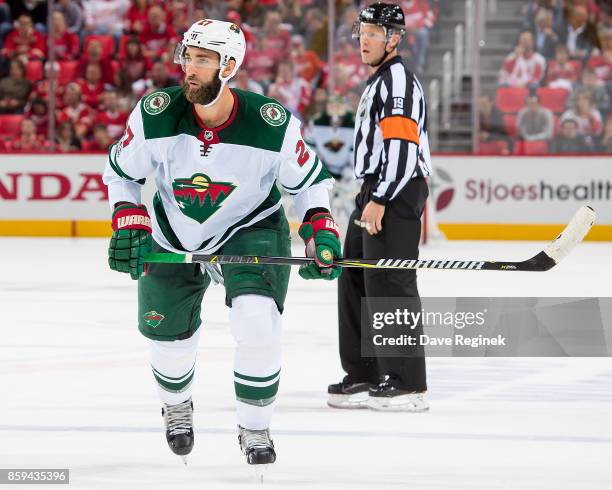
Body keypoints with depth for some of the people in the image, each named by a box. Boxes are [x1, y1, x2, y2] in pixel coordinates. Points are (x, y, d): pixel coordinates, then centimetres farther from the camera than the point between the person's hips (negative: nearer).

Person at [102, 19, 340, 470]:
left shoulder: (273, 125, -25)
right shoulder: (155, 116, -23)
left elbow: (311, 180, -7)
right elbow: (121, 171, -5)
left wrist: (321, 231, -19)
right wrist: (128, 223, -17)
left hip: (250, 229, -2)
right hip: (173, 233, 2)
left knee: (258, 323, -23)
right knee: (169, 333, 9)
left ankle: (255, 428, -1)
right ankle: (177, 406, 45)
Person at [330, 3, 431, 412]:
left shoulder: (398, 79, -12)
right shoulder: (379, 81, 23)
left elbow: (402, 146, -22)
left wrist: (379, 200, -23)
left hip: (396, 194, -11)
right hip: (376, 193, 11)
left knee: (388, 284, -13)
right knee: (355, 280, 13)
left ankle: (407, 385, -14)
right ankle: (365, 377, 19)